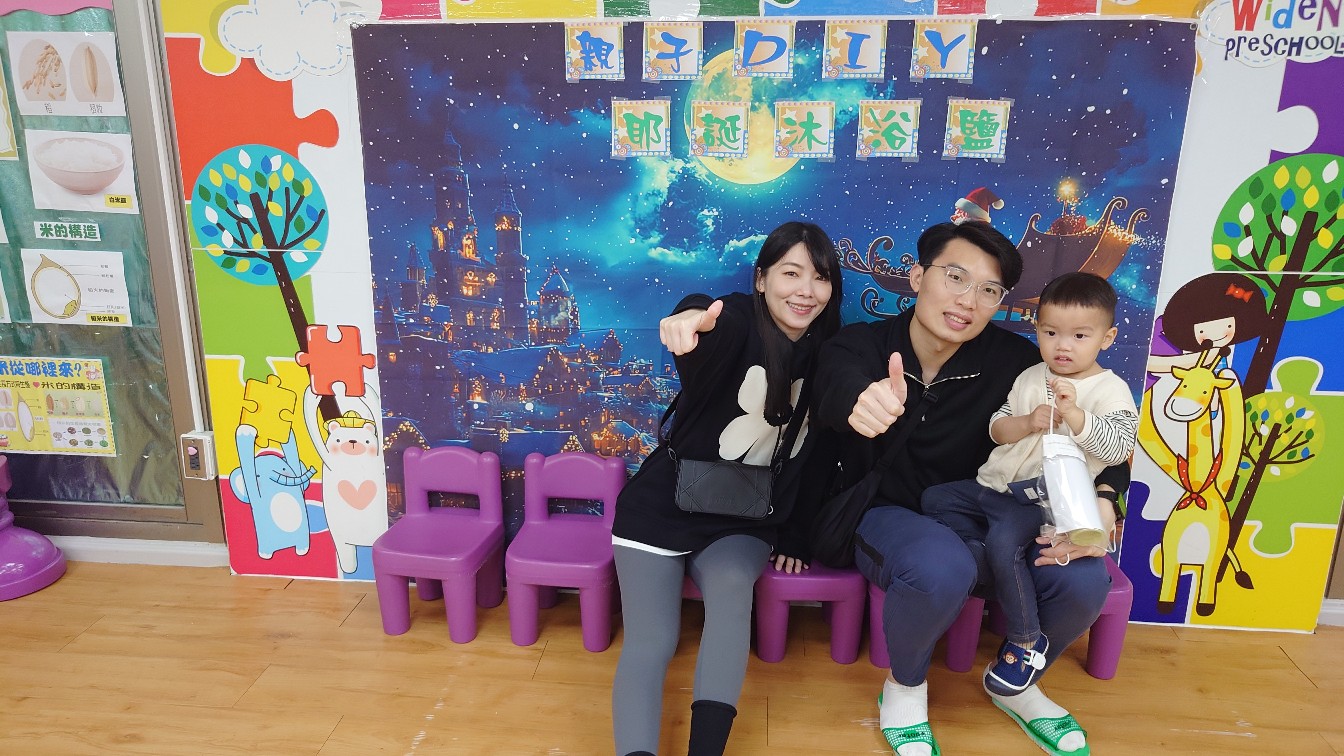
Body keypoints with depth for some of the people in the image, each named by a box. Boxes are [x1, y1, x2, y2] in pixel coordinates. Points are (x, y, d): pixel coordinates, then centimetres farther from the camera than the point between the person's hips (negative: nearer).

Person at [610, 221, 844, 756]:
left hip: (742, 521, 3)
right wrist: (692, 318, -64)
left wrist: (795, 539, 6)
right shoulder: (740, 322, -14)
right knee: (651, 642, -16)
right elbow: (713, 324, -40)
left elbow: (813, 461, 9)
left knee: (732, 584, -28)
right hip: (663, 508, -2)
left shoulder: (824, 361, 2)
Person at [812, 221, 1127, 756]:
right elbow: (836, 394, -39)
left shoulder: (1013, 361, -10)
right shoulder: (858, 347, -15)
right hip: (885, 516, -3)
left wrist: (1101, 505, -26)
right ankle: (905, 687, -1)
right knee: (942, 567, -36)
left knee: (1085, 581, -21)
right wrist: (863, 402, -64)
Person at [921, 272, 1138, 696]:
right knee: (935, 499, 3)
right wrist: (1027, 423, -14)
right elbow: (996, 429, 8)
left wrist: (1074, 414, -33)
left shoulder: (1110, 390, -6)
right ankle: (1001, 571, -5)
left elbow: (1119, 447, -20)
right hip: (995, 485, 8)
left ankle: (1025, 640, -13)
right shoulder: (1030, 378, 11)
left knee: (1004, 539, -31)